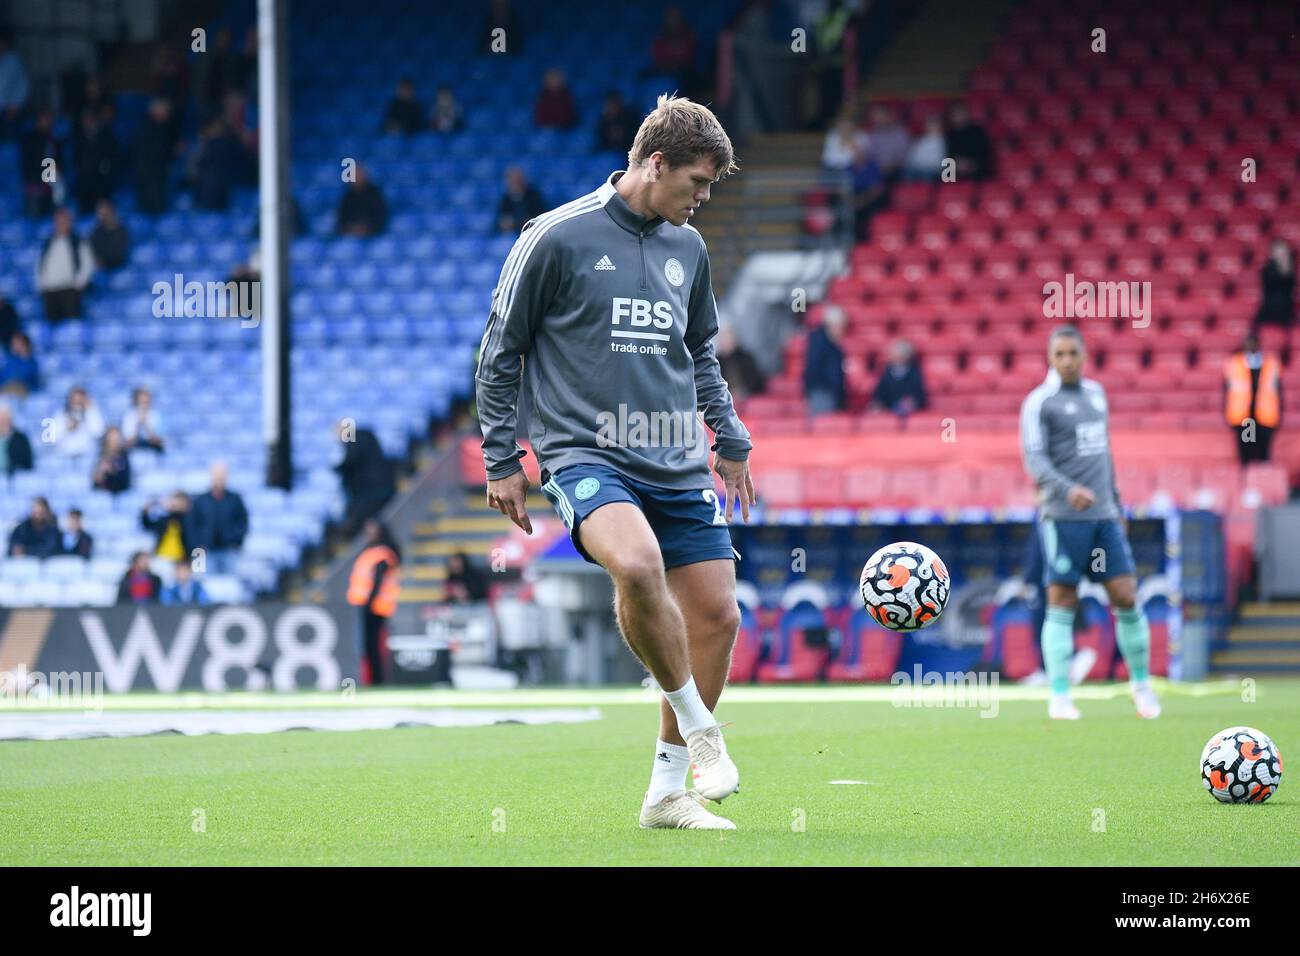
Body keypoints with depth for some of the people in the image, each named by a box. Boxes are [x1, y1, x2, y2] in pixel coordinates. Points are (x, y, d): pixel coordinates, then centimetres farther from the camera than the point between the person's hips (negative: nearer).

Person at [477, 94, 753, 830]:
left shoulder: (688, 248, 12)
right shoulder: (558, 238, -6)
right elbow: (501, 350, 1)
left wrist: (731, 441, 28)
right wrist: (501, 459, 0)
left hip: (679, 466, 6)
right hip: (586, 454, -6)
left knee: (716, 615, 0)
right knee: (637, 563, -33)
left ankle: (668, 792, 14)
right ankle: (699, 727, -14)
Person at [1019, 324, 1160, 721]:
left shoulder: (1095, 392, 16)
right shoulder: (1039, 402, -4)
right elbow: (1034, 460, -14)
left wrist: (1116, 503, 24)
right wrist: (1069, 490, -29)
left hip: (1103, 516, 5)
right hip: (1063, 518, -5)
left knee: (1126, 598, 0)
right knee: (1061, 605, -4)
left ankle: (1141, 684, 14)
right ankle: (1059, 698, -1)